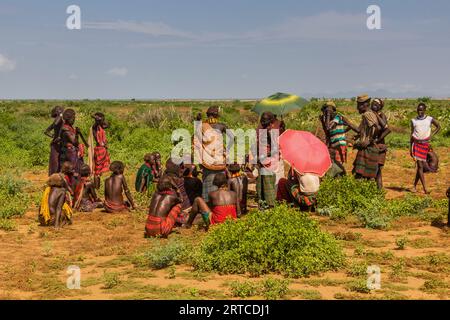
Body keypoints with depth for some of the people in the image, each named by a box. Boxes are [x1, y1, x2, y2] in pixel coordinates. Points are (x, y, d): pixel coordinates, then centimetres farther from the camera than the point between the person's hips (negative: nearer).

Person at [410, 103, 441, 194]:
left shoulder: (430, 119, 2)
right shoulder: (414, 121, 6)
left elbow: (438, 127, 15)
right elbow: (412, 134, 11)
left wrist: (432, 135, 1)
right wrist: (410, 148, 9)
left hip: (425, 144, 0)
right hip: (416, 144, 0)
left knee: (420, 166, 4)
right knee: (419, 166, -8)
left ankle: (415, 186, 20)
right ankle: (425, 188, -10)